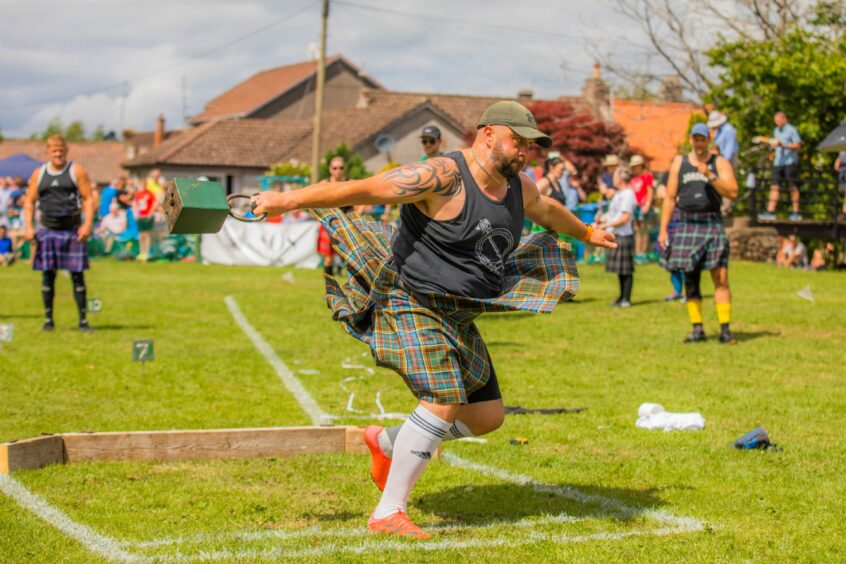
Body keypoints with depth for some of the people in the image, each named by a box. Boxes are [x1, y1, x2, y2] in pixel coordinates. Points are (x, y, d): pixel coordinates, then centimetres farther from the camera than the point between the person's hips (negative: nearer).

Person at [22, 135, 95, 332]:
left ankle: (83, 320, 2)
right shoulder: (38, 174, 9)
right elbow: (29, 201, 12)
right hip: (48, 230, 2)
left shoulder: (77, 171, 1)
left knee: (77, 275, -3)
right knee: (47, 274, 2)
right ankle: (48, 319, 10)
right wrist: (28, 226, -1)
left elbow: (89, 198, -2)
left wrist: (87, 224, -13)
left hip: (73, 230, -2)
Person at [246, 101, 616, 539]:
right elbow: (364, 190, -22)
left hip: (457, 318, 9)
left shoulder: (518, 187, 7)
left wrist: (586, 233, 48)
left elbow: (547, 209, 30)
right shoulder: (443, 177, -19)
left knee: (488, 417, 6)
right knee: (445, 400, -24)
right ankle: (388, 513, -15)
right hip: (413, 306, -9)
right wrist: (289, 200, -23)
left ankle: (386, 443, 26)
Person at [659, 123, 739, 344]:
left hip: (712, 224, -2)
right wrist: (663, 229, 5)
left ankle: (725, 330, -9)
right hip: (686, 224, 2)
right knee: (690, 279, 2)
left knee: (720, 277, -10)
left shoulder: (720, 163, 6)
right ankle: (697, 329, 8)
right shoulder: (679, 163, 13)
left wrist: (709, 175, -17)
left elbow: (732, 193, -7)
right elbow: (670, 198, 12)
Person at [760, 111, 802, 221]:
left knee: (793, 187, -2)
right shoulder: (776, 131, 17)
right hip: (778, 162, 7)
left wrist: (783, 145, -22)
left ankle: (796, 213, 4)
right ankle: (770, 212, -4)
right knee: (775, 187, -1)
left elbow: (797, 145, -12)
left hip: (790, 162, -7)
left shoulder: (791, 130, -6)